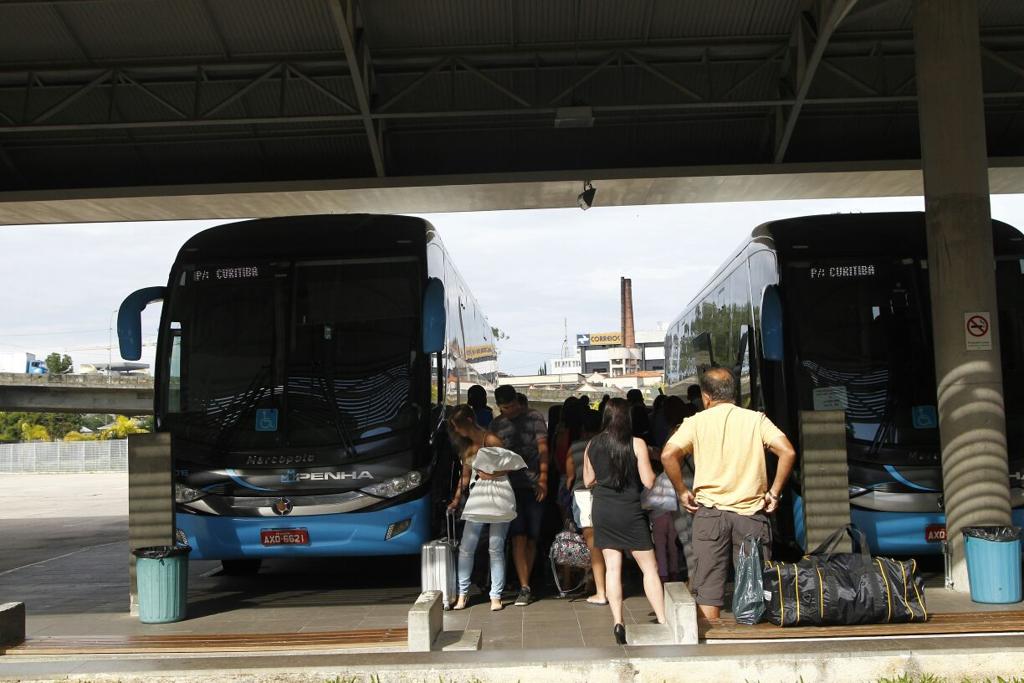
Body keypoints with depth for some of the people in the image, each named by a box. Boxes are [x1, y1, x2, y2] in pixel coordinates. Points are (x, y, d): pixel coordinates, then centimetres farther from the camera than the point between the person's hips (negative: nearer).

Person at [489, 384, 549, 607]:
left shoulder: (534, 418, 4)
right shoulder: (496, 424, 12)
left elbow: (543, 449, -1)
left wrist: (543, 479, -11)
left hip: (534, 486, -1)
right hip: (510, 486, 1)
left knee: (532, 538, 4)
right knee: (518, 537, -10)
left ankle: (526, 583, 16)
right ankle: (525, 588, -10)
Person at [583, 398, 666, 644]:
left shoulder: (593, 445, 3)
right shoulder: (637, 444, -9)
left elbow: (588, 480, 11)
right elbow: (648, 482, -10)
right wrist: (652, 472, 10)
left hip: (603, 510, 4)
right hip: (630, 511, -3)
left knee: (612, 566, 5)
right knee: (649, 567, 3)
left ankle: (618, 622, 0)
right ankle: (663, 621, 0)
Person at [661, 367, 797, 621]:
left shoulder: (696, 422, 1)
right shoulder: (756, 419, 3)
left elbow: (668, 455, -13)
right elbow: (787, 452, -9)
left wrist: (682, 491, -2)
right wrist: (774, 493, -1)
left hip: (709, 512, 0)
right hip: (750, 512, 1)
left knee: (708, 586, 6)